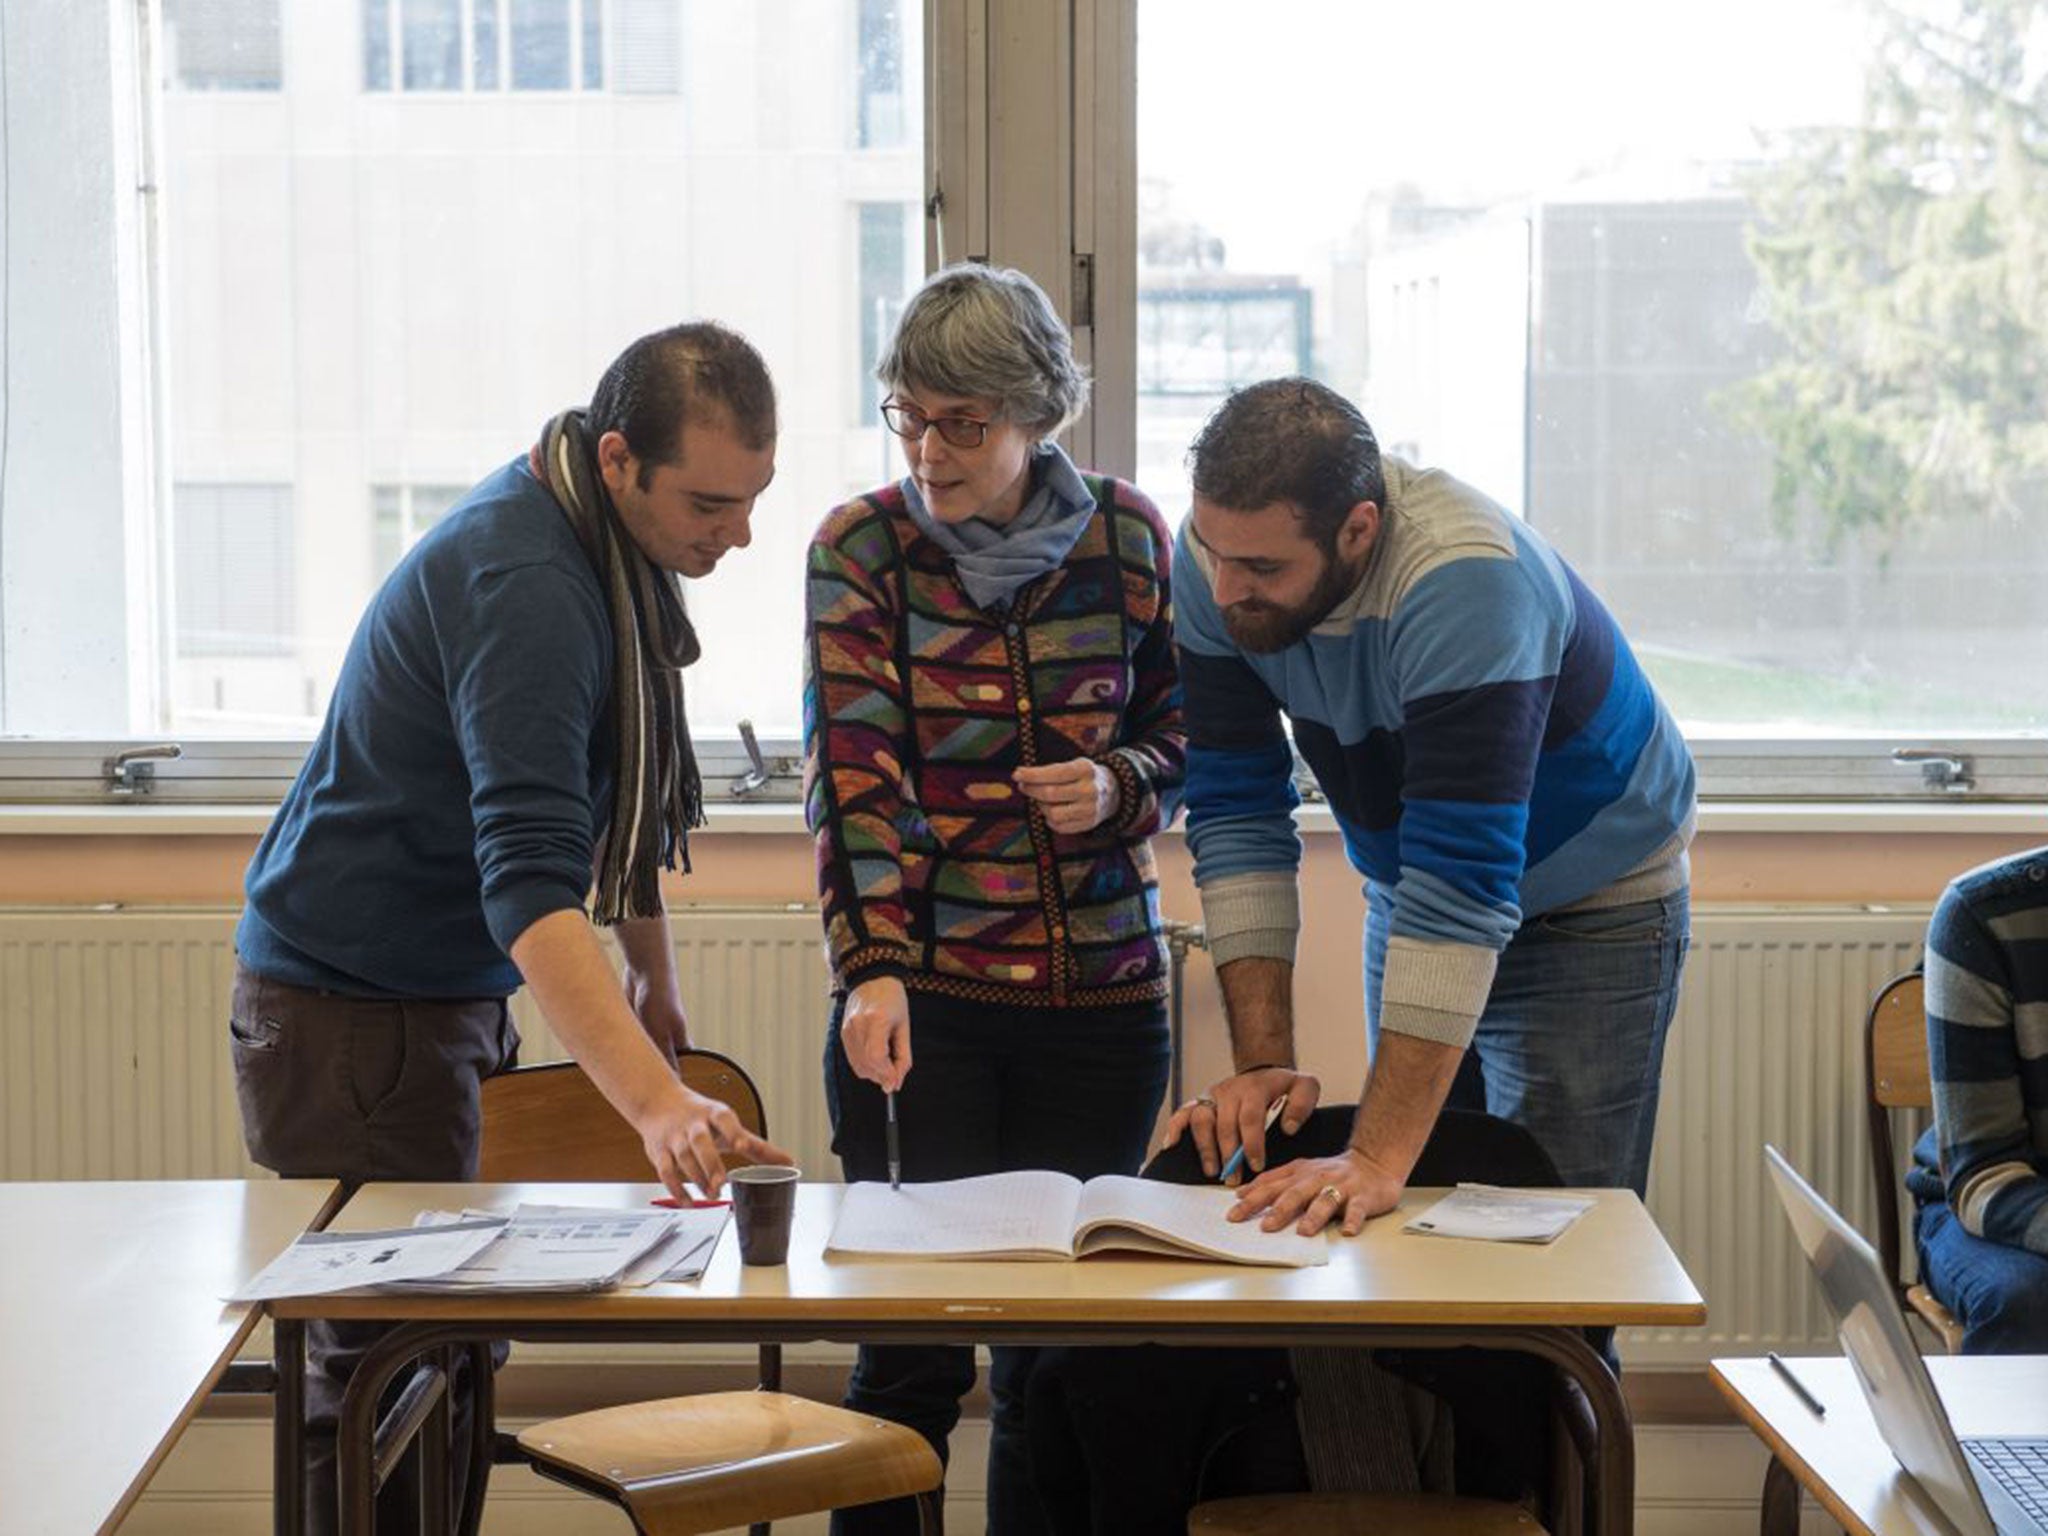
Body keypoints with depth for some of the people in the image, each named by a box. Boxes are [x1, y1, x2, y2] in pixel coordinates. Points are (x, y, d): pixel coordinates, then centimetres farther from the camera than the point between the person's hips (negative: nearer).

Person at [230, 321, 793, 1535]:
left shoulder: (611, 540, 4)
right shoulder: (526, 586, -28)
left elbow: (621, 788, 20)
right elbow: (528, 880, -39)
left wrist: (655, 975, 22)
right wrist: (658, 1102, -48)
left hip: (451, 992, 10)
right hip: (356, 1011, -10)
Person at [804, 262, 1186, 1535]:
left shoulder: (1126, 536, 2)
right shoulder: (861, 549, -3)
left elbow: (1181, 737, 11)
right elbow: (854, 775, -11)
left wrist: (1118, 785, -12)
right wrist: (871, 971, -24)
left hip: (1103, 989, 2)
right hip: (923, 996, -2)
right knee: (916, 1340, -2)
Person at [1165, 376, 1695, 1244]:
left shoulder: (1465, 582, -36)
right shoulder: (1220, 558, -19)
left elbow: (1464, 889, -40)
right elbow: (1238, 816, -14)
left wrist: (1377, 1158, -45)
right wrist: (1262, 1062, -22)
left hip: (1590, 909, -5)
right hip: (1411, 893, 5)